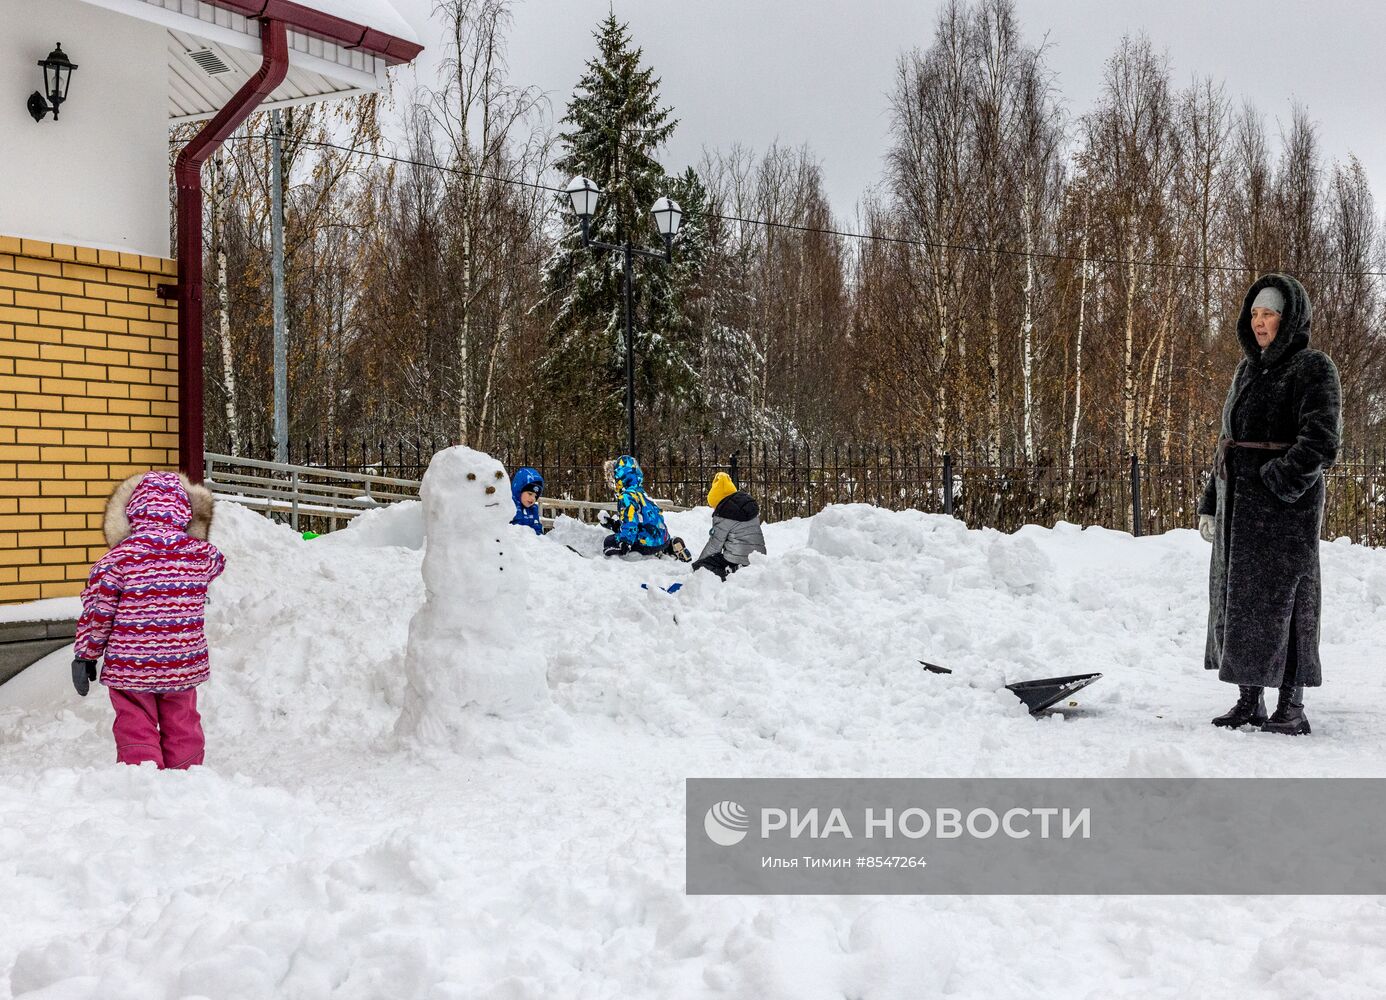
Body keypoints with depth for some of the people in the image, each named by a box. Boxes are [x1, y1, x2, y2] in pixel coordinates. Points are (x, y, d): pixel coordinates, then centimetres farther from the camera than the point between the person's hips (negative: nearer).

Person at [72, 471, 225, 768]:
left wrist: (86, 654, 3)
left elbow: (97, 609, -9)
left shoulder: (120, 556, -14)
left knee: (136, 732, 8)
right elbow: (217, 563, 20)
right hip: (183, 666, 3)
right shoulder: (200, 553, -6)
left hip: (129, 669, -3)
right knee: (182, 731, 18)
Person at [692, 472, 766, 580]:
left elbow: (714, 545, -6)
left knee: (698, 566, -3)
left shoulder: (723, 513, -12)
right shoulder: (750, 503, 11)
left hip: (736, 563, -9)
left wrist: (699, 562, 8)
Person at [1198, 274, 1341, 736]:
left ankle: (1292, 707, 2)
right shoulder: (1249, 368, 17)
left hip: (1284, 506, -8)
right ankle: (1249, 701, 16)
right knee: (1236, 597, 8)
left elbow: (1321, 442, -15)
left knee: (1280, 598, -6)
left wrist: (1278, 481, -25)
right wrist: (1212, 503, 15)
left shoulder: (1312, 368, -6)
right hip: (1238, 504, 8)